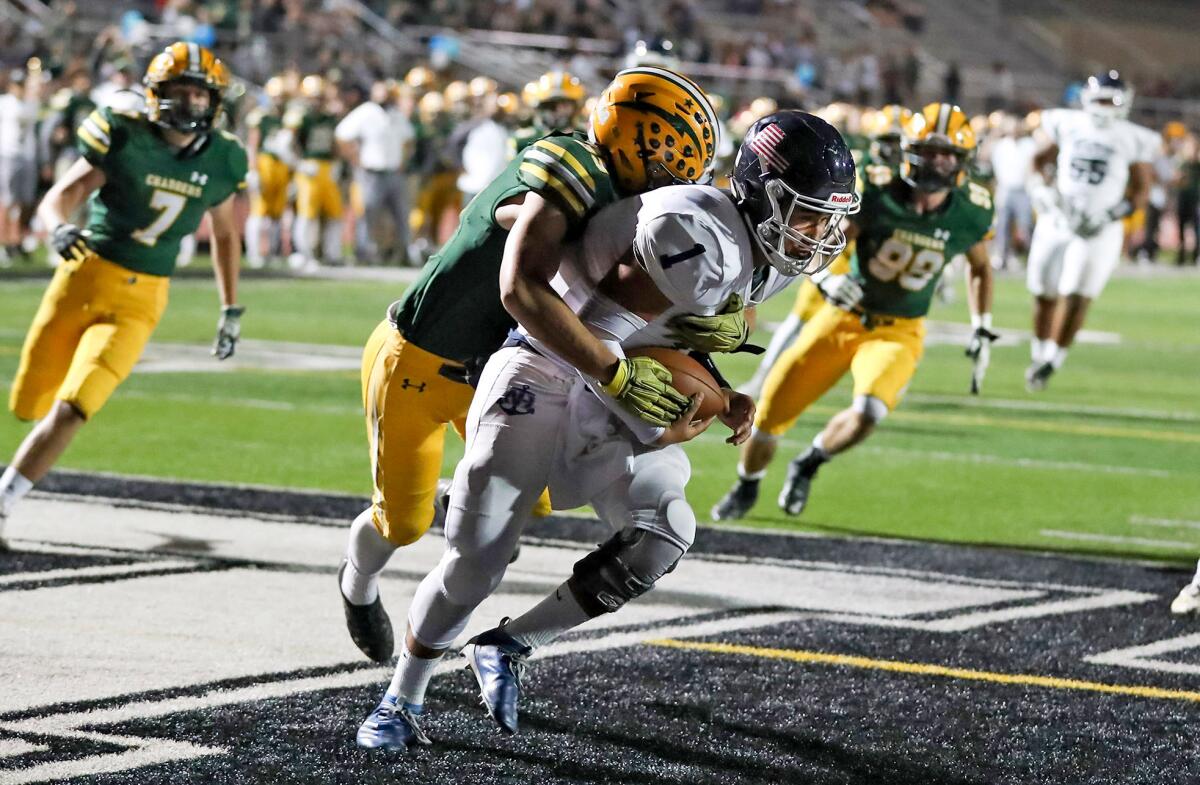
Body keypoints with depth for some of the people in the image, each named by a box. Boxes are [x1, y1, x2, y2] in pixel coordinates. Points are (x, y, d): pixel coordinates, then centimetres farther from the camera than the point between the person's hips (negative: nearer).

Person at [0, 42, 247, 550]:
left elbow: (225, 233, 18)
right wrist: (60, 228, -38)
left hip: (137, 302, 1)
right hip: (85, 276, -1)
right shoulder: (123, 136, -10)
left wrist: (231, 311, 19)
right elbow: (58, 198, -15)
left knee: (70, 409, -15)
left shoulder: (220, 160, 0)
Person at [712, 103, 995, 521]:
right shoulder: (877, 197, -17)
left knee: (867, 414, -29)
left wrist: (982, 329, 6)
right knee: (770, 413, 2)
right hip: (844, 318, 0)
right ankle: (746, 487, 35)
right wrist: (828, 279, -36)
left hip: (898, 332, 0)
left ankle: (808, 465, 4)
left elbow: (980, 267, 13)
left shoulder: (968, 215, -10)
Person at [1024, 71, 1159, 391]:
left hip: (1099, 229, -2)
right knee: (1044, 295, 7)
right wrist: (1042, 190, -4)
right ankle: (1039, 353, 26)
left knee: (1076, 297, -9)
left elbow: (1141, 191, 0)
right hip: (1057, 221, 2)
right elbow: (1040, 160, 14)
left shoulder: (1134, 141, -3)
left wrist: (1112, 215, -14)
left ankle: (1052, 361, 4)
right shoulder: (1066, 125, 3)